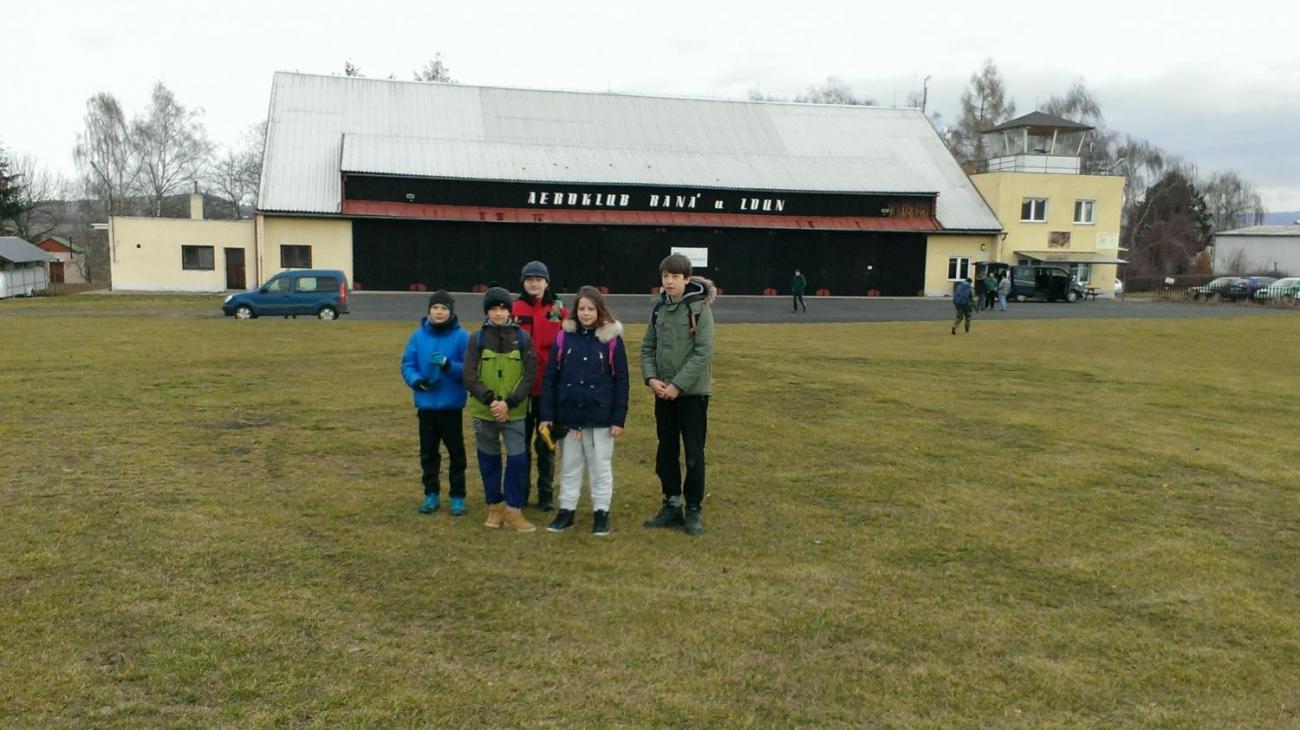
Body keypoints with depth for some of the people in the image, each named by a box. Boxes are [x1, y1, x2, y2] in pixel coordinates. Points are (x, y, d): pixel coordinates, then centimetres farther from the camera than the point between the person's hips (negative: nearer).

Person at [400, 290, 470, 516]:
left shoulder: (462, 336, -9)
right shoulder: (418, 335, 0)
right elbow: (407, 365, 1)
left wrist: (447, 364, -27)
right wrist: (418, 381, -17)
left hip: (451, 405, -3)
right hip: (426, 404, 3)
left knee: (456, 451, 6)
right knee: (428, 451, 13)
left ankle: (457, 496, 18)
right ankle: (431, 494, 26)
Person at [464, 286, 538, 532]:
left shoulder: (522, 338, 0)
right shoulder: (477, 338, 0)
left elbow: (530, 375, -3)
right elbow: (470, 376, -4)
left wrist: (509, 403, -13)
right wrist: (490, 401, -15)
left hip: (515, 412, -1)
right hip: (484, 412, 1)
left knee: (518, 459, -4)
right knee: (489, 459, 10)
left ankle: (513, 510, 8)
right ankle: (495, 506, 24)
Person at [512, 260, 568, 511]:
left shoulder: (559, 310, 0)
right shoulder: (514, 309, 0)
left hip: (549, 388, 0)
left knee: (546, 443, 8)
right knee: (520, 441, 10)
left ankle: (545, 494, 18)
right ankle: (520, 492, 22)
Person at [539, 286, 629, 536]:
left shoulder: (612, 339, -5)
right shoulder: (564, 337, 0)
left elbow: (621, 380, -4)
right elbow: (551, 377, 2)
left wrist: (619, 418, -8)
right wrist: (547, 414, -2)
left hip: (601, 417, -2)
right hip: (569, 415, 2)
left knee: (600, 466, 9)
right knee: (570, 466, 14)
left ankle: (601, 513, 20)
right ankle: (566, 511, 25)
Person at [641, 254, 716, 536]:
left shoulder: (700, 307, -10)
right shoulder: (659, 308, 7)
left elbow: (704, 352, -15)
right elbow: (647, 347, 10)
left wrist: (678, 385, -17)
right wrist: (651, 378, -7)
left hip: (692, 391, -5)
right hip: (663, 392, 5)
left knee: (694, 452, 3)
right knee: (666, 450, 12)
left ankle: (694, 509, 15)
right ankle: (672, 505, 24)